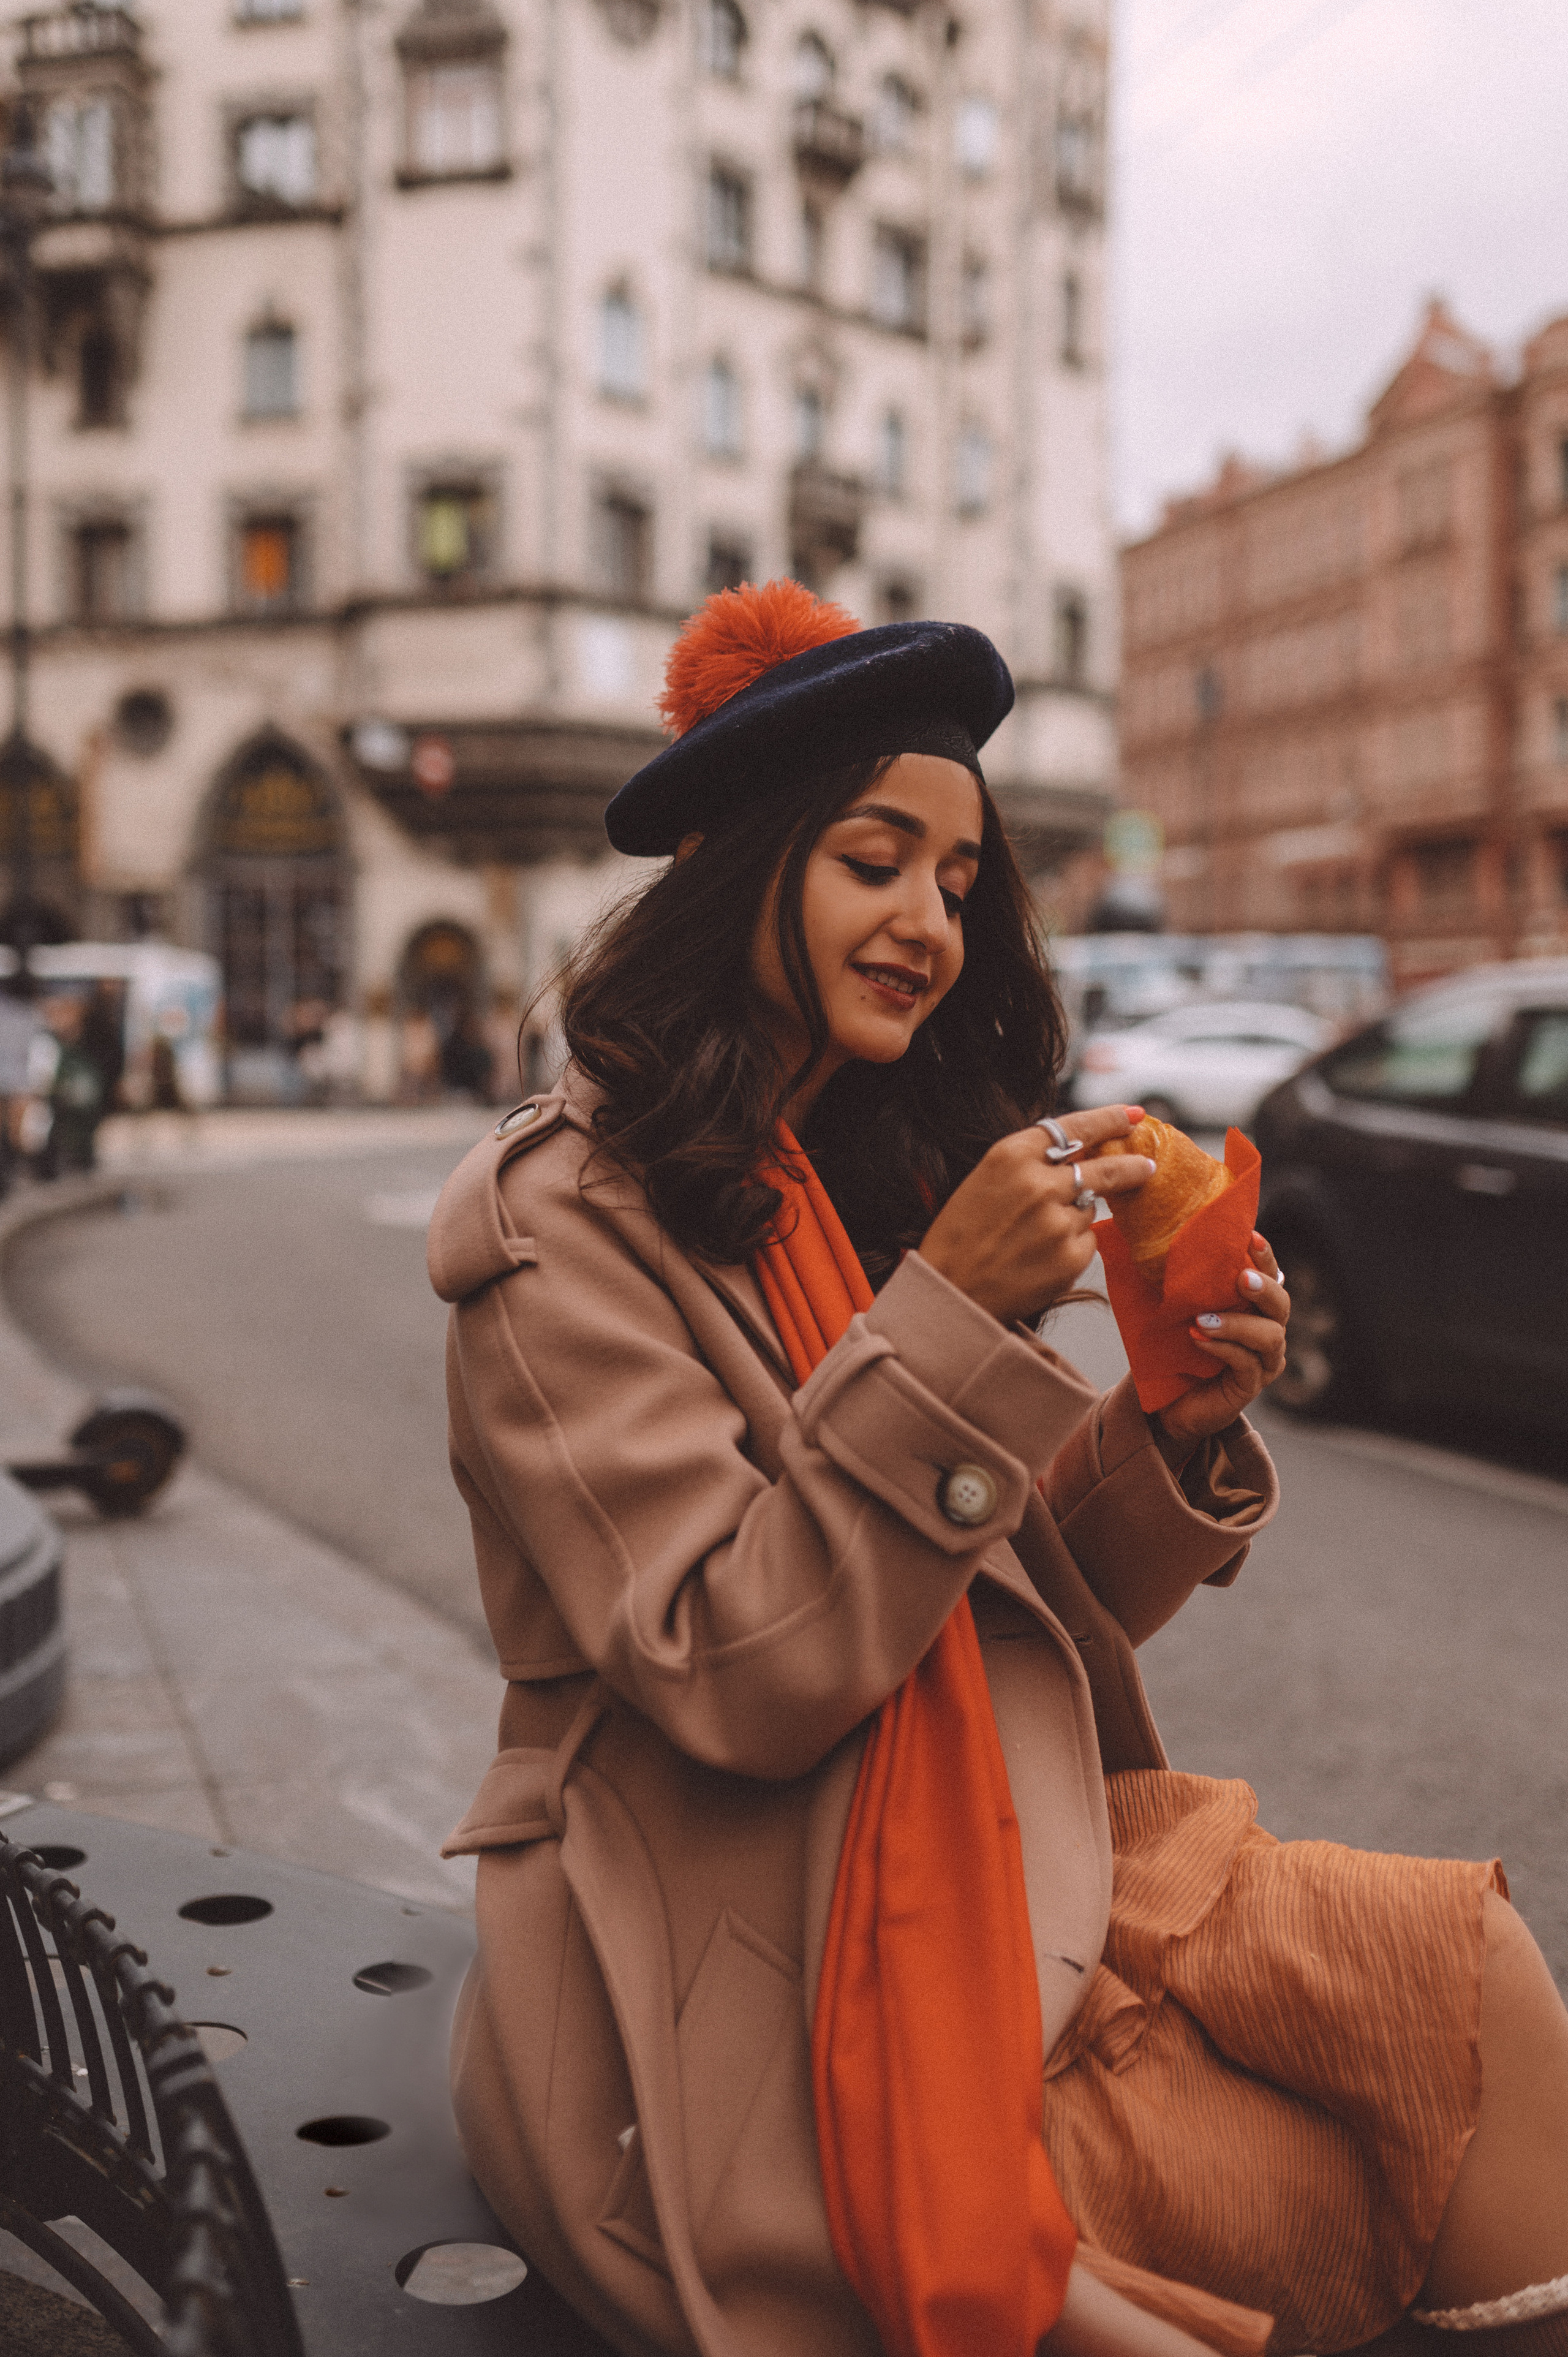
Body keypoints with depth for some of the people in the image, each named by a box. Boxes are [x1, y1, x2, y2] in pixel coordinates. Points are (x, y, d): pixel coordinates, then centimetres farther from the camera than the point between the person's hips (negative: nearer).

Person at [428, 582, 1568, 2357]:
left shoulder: (893, 1182, 11)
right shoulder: (562, 1227, -11)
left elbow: (1041, 1605, 9)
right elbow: (740, 1681, -19)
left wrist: (1178, 1425, -10)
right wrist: (952, 1317, -25)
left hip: (988, 1865, 7)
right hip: (734, 1987, -6)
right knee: (1338, 2202, -16)